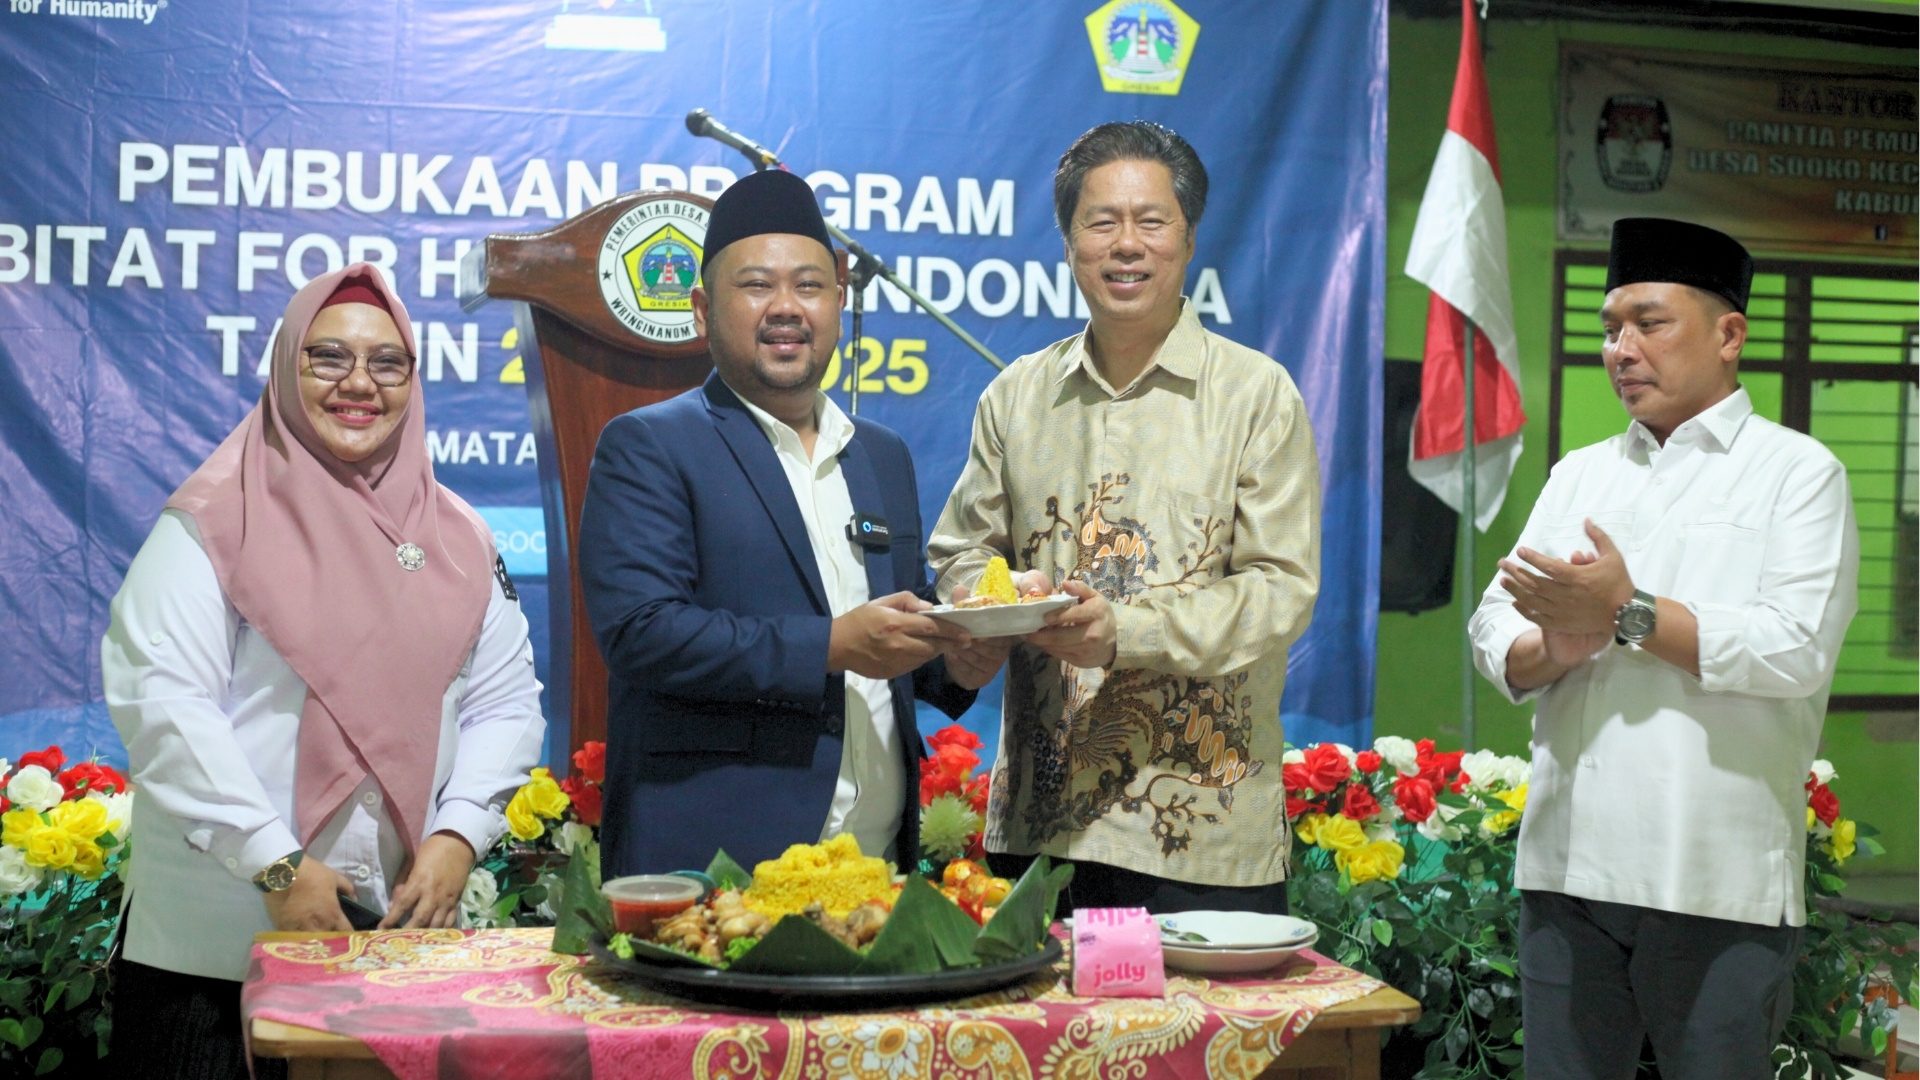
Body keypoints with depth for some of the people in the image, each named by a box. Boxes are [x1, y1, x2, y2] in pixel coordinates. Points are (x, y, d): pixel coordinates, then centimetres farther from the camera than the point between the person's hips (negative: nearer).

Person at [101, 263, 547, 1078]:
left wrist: (458, 832, -7)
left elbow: (506, 700, 9)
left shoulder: (455, 535, 8)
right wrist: (274, 864, -17)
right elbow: (159, 697, -12)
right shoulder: (219, 519, -5)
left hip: (406, 931, 4)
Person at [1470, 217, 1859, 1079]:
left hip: (1717, 885, -4)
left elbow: (1798, 650, -13)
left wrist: (1627, 612, -15)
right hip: (1569, 869, 5)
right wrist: (1557, 648, -13)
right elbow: (1494, 632, 9)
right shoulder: (1579, 475, 16)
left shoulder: (1797, 473, 1)